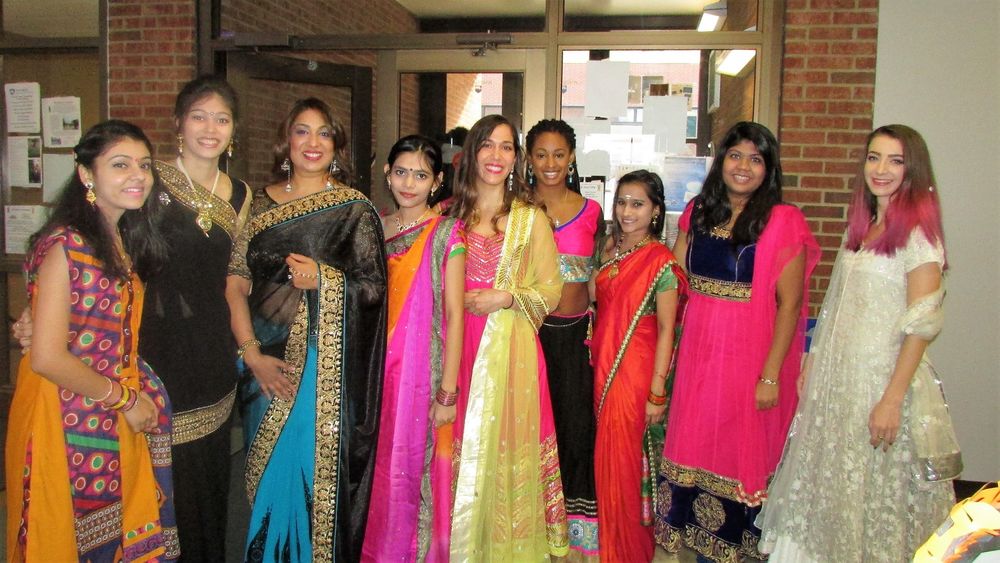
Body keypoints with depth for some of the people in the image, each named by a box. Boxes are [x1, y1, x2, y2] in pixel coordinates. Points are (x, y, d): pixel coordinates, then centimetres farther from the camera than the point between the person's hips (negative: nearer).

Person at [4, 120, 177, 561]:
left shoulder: (126, 242, 8)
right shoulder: (65, 246, -17)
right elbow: (47, 358, -20)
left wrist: (138, 396, -1)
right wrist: (125, 398, -12)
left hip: (122, 422, 7)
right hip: (71, 422, -7)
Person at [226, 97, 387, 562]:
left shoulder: (354, 210, 1)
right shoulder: (261, 203, 7)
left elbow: (374, 288, -2)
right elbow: (236, 282, 2)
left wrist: (324, 278, -19)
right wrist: (252, 353, -7)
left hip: (328, 366, -2)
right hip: (266, 363, 2)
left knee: (318, 469, 2)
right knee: (268, 473, 11)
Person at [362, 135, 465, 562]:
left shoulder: (445, 234, -7)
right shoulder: (375, 227, 8)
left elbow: (453, 314, -10)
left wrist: (448, 392, -14)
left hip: (422, 369, -4)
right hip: (378, 366, 5)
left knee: (416, 467, 3)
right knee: (379, 467, 13)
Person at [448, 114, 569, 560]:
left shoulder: (531, 218, 1)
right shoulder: (452, 215, 9)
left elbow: (551, 290, 1)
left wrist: (506, 297, -12)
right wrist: (463, 301, 0)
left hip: (511, 346, -3)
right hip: (460, 345, 3)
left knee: (506, 443, 0)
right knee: (463, 447, 7)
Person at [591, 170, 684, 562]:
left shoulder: (661, 262, -12)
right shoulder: (609, 249, 7)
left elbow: (666, 330, -13)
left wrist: (657, 393, -15)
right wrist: (597, 362, 10)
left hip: (635, 370, -6)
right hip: (603, 366, 6)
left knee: (624, 460, 2)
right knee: (607, 455, 14)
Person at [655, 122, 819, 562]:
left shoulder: (783, 221, -9)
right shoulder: (698, 213, 7)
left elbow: (789, 303, -12)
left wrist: (771, 374, -17)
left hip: (752, 355, -5)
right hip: (698, 353, 5)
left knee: (744, 449, 8)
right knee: (695, 444, 13)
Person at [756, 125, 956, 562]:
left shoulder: (917, 231, -11)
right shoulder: (860, 226, 12)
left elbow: (922, 323, -16)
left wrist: (893, 399, -20)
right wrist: (812, 364, 11)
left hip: (883, 378, -7)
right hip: (836, 376, 7)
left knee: (877, 493, 5)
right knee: (829, 486, 15)